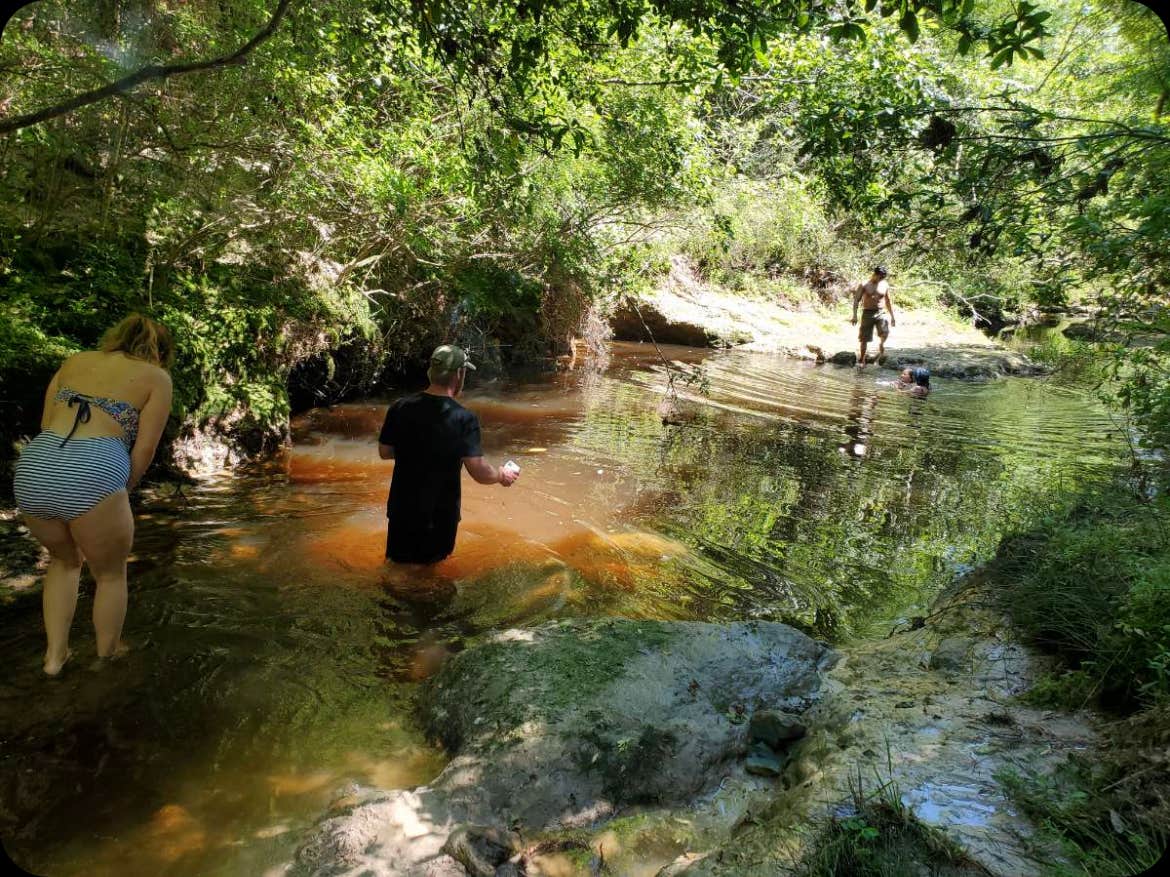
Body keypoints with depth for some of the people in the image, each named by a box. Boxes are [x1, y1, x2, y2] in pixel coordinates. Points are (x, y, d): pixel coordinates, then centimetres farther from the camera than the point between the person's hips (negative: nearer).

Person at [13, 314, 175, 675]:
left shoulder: (74, 361, 24)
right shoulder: (156, 376, 11)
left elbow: (47, 427, 20)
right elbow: (144, 450, 5)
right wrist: (121, 491, 19)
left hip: (33, 467, 5)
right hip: (93, 473, -5)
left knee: (64, 560, 31)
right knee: (110, 574, 19)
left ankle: (54, 655, 31)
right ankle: (107, 659, 32)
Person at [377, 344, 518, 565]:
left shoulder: (400, 408, -8)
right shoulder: (463, 419, -20)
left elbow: (384, 452, 4)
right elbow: (479, 472, -22)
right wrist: (502, 475, -2)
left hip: (401, 510, 3)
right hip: (439, 516, -3)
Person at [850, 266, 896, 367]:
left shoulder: (885, 285, 7)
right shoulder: (864, 285, -3)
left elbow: (888, 301, 17)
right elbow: (856, 300, -5)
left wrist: (892, 316, 17)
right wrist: (855, 316, -14)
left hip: (881, 313, 2)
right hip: (867, 313, -2)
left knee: (885, 332, -24)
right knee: (865, 338, 2)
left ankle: (881, 346, 6)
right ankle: (861, 359, 16)